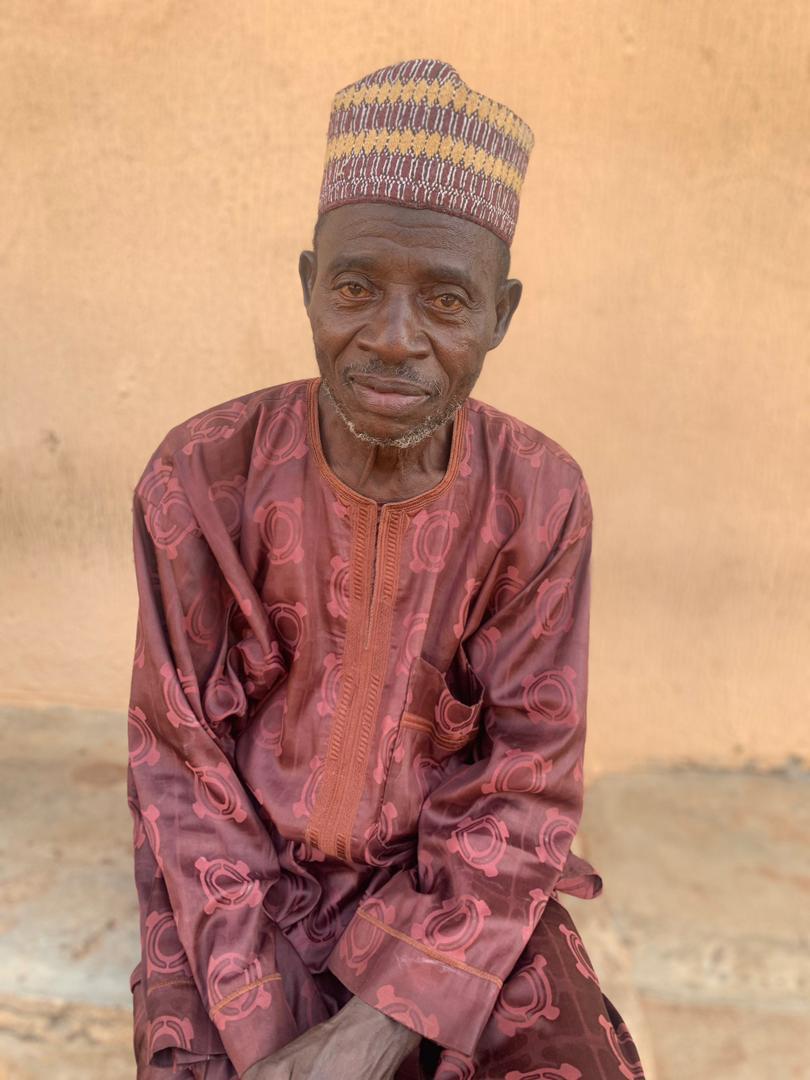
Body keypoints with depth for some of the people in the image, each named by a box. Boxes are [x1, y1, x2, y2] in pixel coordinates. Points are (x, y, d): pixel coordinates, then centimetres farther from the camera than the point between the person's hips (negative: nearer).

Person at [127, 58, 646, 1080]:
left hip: (454, 891, 1)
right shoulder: (201, 479, -15)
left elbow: (524, 792, -11)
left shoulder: (540, 499, -13)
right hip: (239, 890, 0)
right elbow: (181, 773, -10)